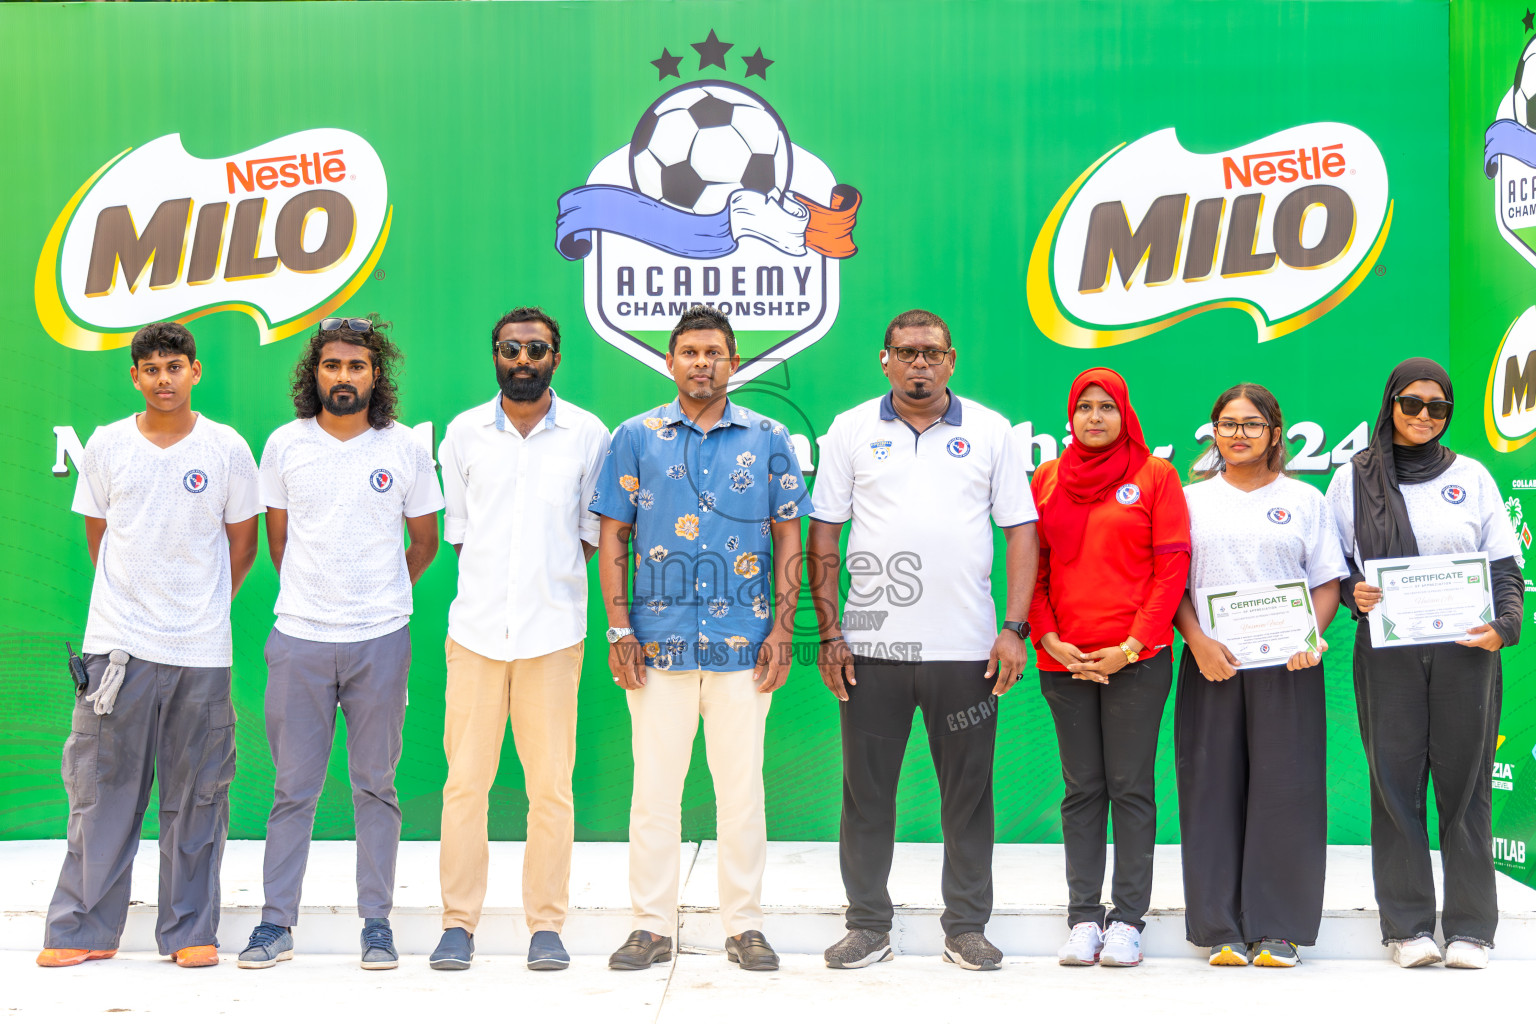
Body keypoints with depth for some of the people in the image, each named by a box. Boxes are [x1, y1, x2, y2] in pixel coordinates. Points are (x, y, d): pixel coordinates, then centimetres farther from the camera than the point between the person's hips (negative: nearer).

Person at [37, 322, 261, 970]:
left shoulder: (227, 449, 2)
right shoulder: (105, 445, 5)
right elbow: (97, 535, 15)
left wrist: (203, 605, 11)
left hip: (201, 649, -1)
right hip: (117, 643, 1)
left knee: (196, 794, 5)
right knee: (102, 788, 4)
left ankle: (191, 932, 14)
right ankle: (84, 929, 14)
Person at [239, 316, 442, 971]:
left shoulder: (405, 448, 2)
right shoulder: (285, 445, 5)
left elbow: (425, 543, 12)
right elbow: (277, 540, 15)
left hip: (380, 640, -1)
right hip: (299, 639, 1)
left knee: (376, 784, 6)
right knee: (293, 786, 4)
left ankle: (377, 922, 14)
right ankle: (276, 922, 14)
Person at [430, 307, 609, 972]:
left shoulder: (587, 434, 5)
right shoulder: (463, 433, 8)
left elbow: (595, 530, 10)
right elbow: (455, 528, 13)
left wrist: (553, 582, 5)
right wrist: (489, 587, 7)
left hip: (554, 630, -1)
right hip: (476, 627, 1)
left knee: (551, 784, 1)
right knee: (464, 780, 1)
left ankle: (547, 925, 11)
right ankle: (458, 923, 11)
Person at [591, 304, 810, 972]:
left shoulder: (768, 440, 7)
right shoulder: (637, 437, 6)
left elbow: (789, 539, 8)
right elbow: (613, 536, 6)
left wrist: (783, 629, -1)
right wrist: (618, 629, -2)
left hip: (743, 641, 0)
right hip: (658, 639, 0)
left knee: (741, 788, 5)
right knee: (654, 788, 4)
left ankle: (745, 925, 17)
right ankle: (652, 926, 16)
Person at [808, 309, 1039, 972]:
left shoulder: (990, 432, 7)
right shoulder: (851, 430, 7)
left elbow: (1021, 531, 6)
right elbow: (823, 536, 6)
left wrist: (1015, 628, -3)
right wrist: (829, 631, -1)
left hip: (965, 645, 0)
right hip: (871, 644, 0)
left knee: (968, 791, 6)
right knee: (866, 789, 5)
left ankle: (967, 928, 18)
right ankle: (867, 925, 18)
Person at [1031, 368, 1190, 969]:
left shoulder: (1154, 475, 3)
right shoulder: (1047, 479, 11)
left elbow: (1172, 568, -2)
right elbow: (1032, 567, 10)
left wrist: (1132, 645, -9)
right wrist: (1049, 639, -4)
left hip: (1136, 658, -2)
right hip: (1064, 661, 3)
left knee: (1131, 788, 0)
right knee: (1082, 789, 6)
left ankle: (1128, 920, 7)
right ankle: (1083, 919, 11)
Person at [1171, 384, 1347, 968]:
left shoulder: (1305, 500, 11)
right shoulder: (1192, 500, 11)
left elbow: (1327, 582, 8)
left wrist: (1311, 636, -10)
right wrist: (1197, 641, -9)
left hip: (1287, 666, 0)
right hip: (1211, 665, 0)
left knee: (1284, 792, -2)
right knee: (1214, 792, 0)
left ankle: (1277, 930, 6)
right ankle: (1222, 929, 7)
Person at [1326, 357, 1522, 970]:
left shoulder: (1471, 477, 12)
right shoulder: (1353, 478, 10)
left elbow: (1505, 568, 10)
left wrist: (1503, 626, -7)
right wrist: (1352, 591, -8)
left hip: (1465, 651, 1)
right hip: (1387, 654, 0)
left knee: (1465, 783, 1)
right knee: (1396, 781, -1)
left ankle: (1470, 927, 8)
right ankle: (1408, 925, 7)